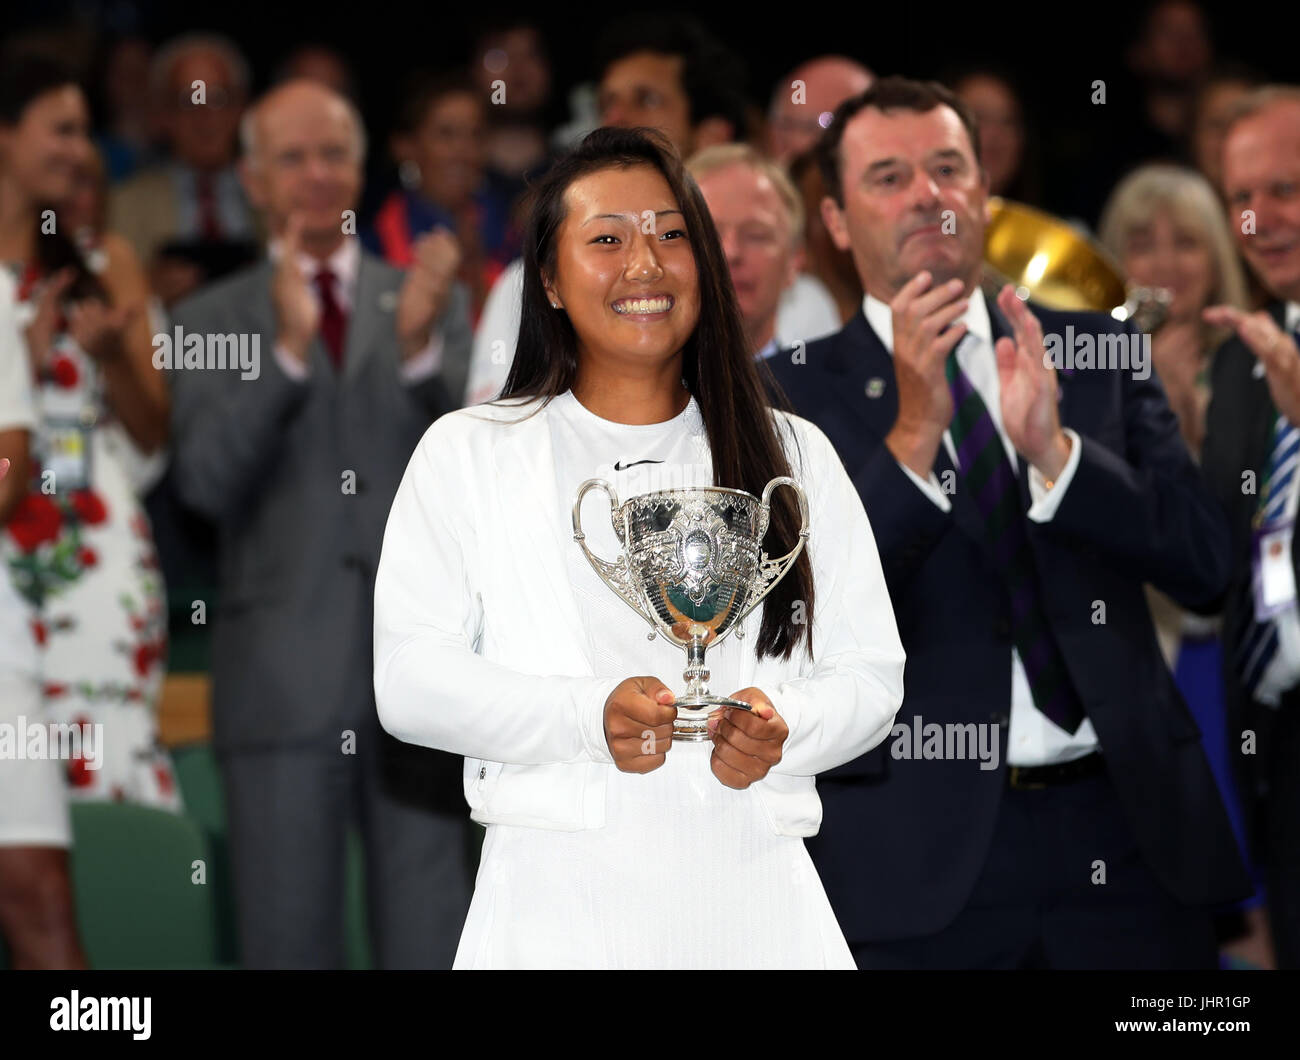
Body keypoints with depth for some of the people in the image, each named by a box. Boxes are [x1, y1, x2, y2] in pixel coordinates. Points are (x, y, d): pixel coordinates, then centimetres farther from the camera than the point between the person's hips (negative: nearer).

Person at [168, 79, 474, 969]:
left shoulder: (436, 302, 12)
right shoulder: (211, 321, 7)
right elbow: (207, 481, -6)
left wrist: (420, 348, -16)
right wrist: (288, 348, -17)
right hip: (283, 684, -1)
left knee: (432, 941, 1)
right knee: (289, 939, 3)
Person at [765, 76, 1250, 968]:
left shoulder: (1098, 353, 9)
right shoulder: (796, 393, 1)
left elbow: (1205, 567, 1)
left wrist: (1054, 451, -15)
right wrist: (913, 434, -21)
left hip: (1127, 834, 3)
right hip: (921, 860, -2)